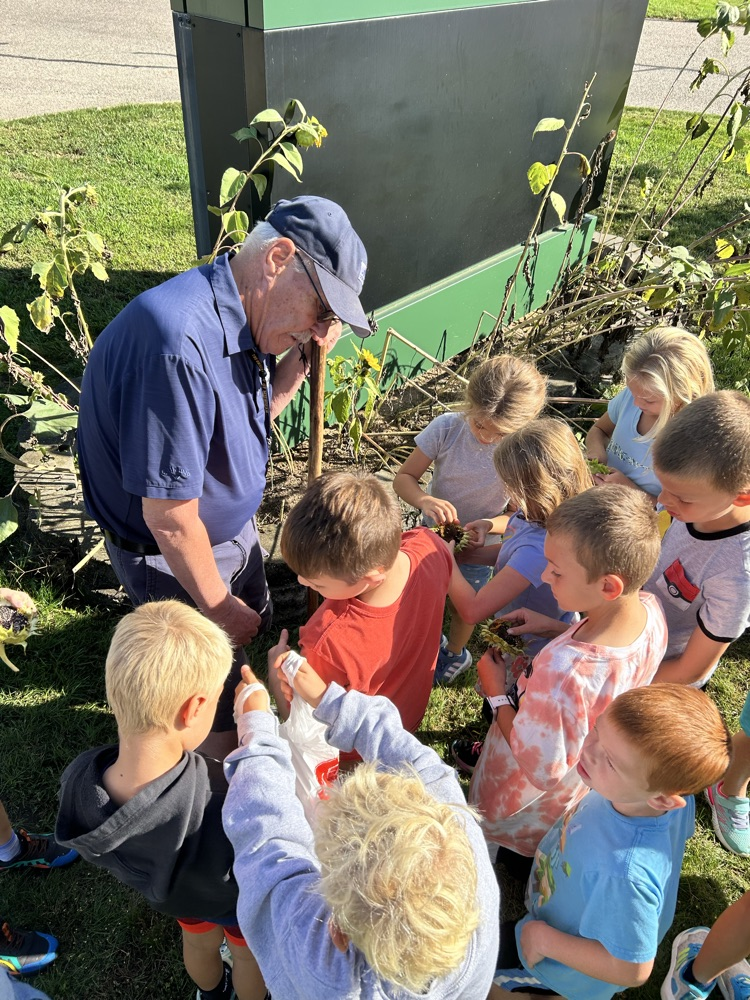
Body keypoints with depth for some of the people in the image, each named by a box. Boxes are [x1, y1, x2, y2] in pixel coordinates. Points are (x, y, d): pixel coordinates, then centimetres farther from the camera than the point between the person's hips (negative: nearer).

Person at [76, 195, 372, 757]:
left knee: (258, 629, 30)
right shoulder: (181, 344, -38)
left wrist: (303, 359, -9)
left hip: (236, 528, 9)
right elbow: (170, 518, -32)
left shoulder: (244, 321, -8)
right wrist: (220, 607, -16)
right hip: (175, 557, -9)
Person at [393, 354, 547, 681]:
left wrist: (490, 525, -38)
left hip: (478, 544, -1)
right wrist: (424, 501, -40)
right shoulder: (447, 428, -27)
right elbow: (403, 477, -19)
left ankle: (455, 653, 57)